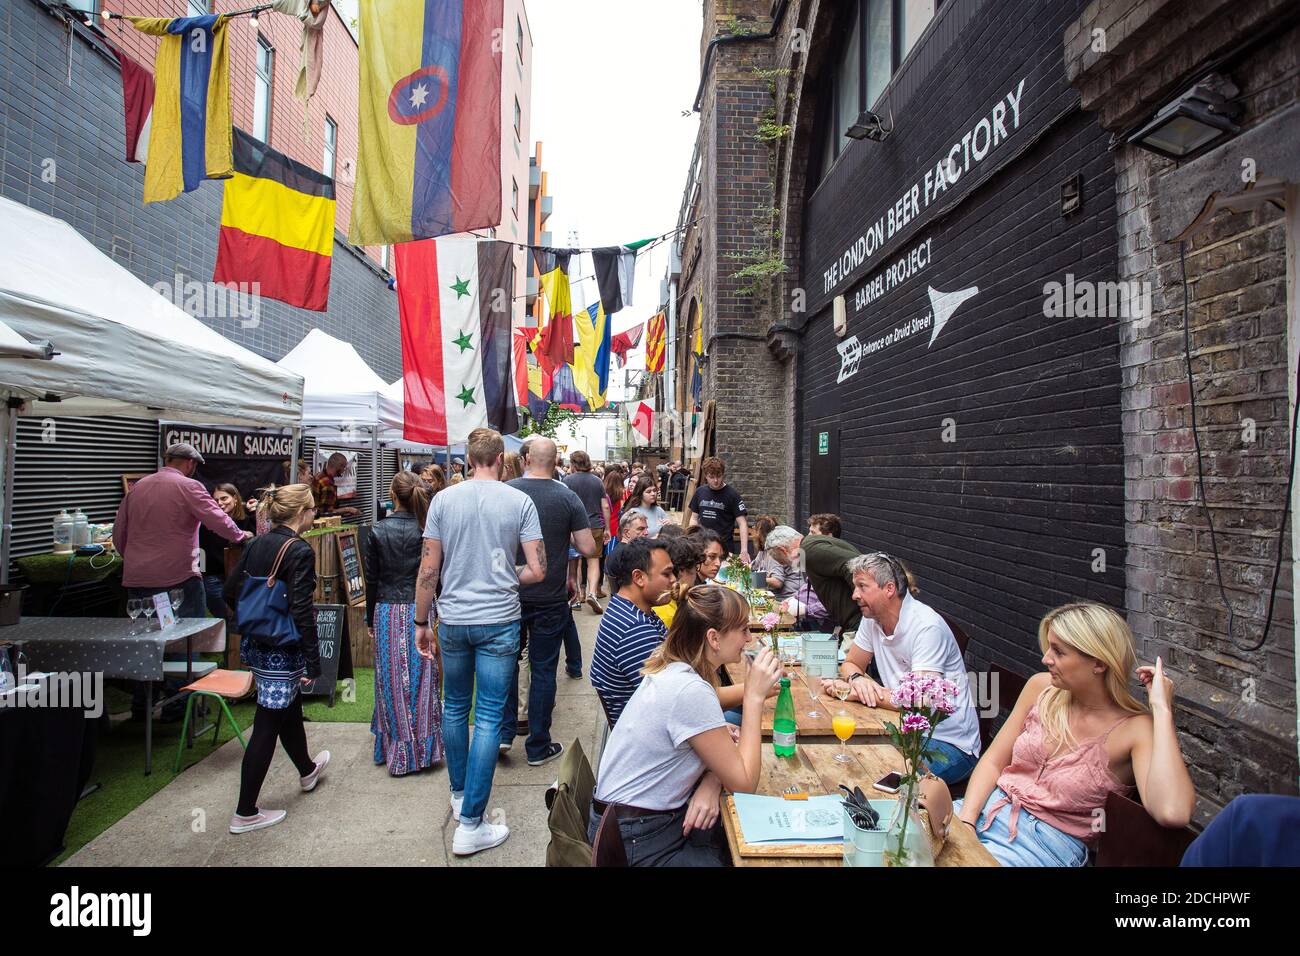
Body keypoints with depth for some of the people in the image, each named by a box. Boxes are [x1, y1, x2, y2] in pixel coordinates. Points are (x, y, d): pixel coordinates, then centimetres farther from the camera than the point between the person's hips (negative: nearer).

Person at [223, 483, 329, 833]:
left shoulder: (256, 544, 4)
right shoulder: (299, 551, -20)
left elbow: (231, 590, 9)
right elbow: (301, 611, -23)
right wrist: (313, 661, -18)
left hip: (254, 644, 9)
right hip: (281, 651, -9)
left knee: (290, 709, 26)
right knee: (267, 726, 3)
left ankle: (307, 770, 47)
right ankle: (245, 813, 15)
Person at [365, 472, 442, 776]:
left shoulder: (377, 532, -5)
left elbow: (371, 580, 0)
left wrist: (370, 619, 11)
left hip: (387, 612, 0)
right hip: (419, 611, 0)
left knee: (391, 680, 11)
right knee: (420, 678, 9)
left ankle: (393, 747, 20)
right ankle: (422, 747, 18)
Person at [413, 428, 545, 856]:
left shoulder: (443, 500, -3)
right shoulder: (520, 502, -7)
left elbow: (429, 569, -2)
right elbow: (537, 570, -10)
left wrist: (421, 622, 8)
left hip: (452, 621, 3)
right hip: (499, 622, -2)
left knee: (455, 708, 20)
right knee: (488, 718, 4)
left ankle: (459, 795, 37)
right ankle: (470, 825, 8)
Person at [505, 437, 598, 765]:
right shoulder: (568, 498, -10)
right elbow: (589, 549, -10)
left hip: (510, 595, 1)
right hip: (550, 599, -1)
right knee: (543, 670, 9)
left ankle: (504, 732, 22)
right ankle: (538, 747, 18)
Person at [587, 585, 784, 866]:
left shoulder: (675, 669, -1)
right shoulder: (691, 691, -28)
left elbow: (725, 749, 8)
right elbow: (743, 783, -20)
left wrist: (711, 782, -14)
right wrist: (754, 695, -21)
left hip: (662, 814, 8)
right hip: (638, 841, -8)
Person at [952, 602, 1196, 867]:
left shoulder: (1136, 728, -13)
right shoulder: (1041, 687, 0)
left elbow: (1173, 813, -32)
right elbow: (993, 762, 5)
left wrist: (1162, 709, -26)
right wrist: (964, 821, -10)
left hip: (1049, 843, -5)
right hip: (989, 812, 5)